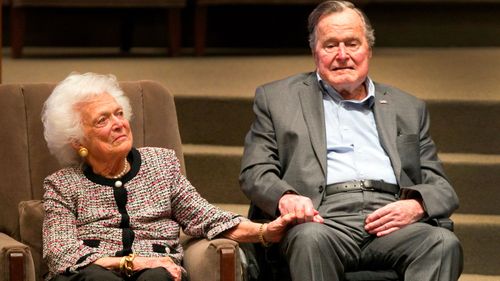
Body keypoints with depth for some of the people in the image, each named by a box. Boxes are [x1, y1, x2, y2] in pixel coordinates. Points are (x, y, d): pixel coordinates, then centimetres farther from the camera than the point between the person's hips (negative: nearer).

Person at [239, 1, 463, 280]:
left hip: (390, 223, 2)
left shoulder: (408, 108, 26)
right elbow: (255, 171, 12)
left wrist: (416, 206, -5)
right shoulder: (277, 98, 21)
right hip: (324, 219, -2)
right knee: (310, 239, -39)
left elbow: (440, 185, 21)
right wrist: (284, 197, -12)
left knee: (443, 243, -31)